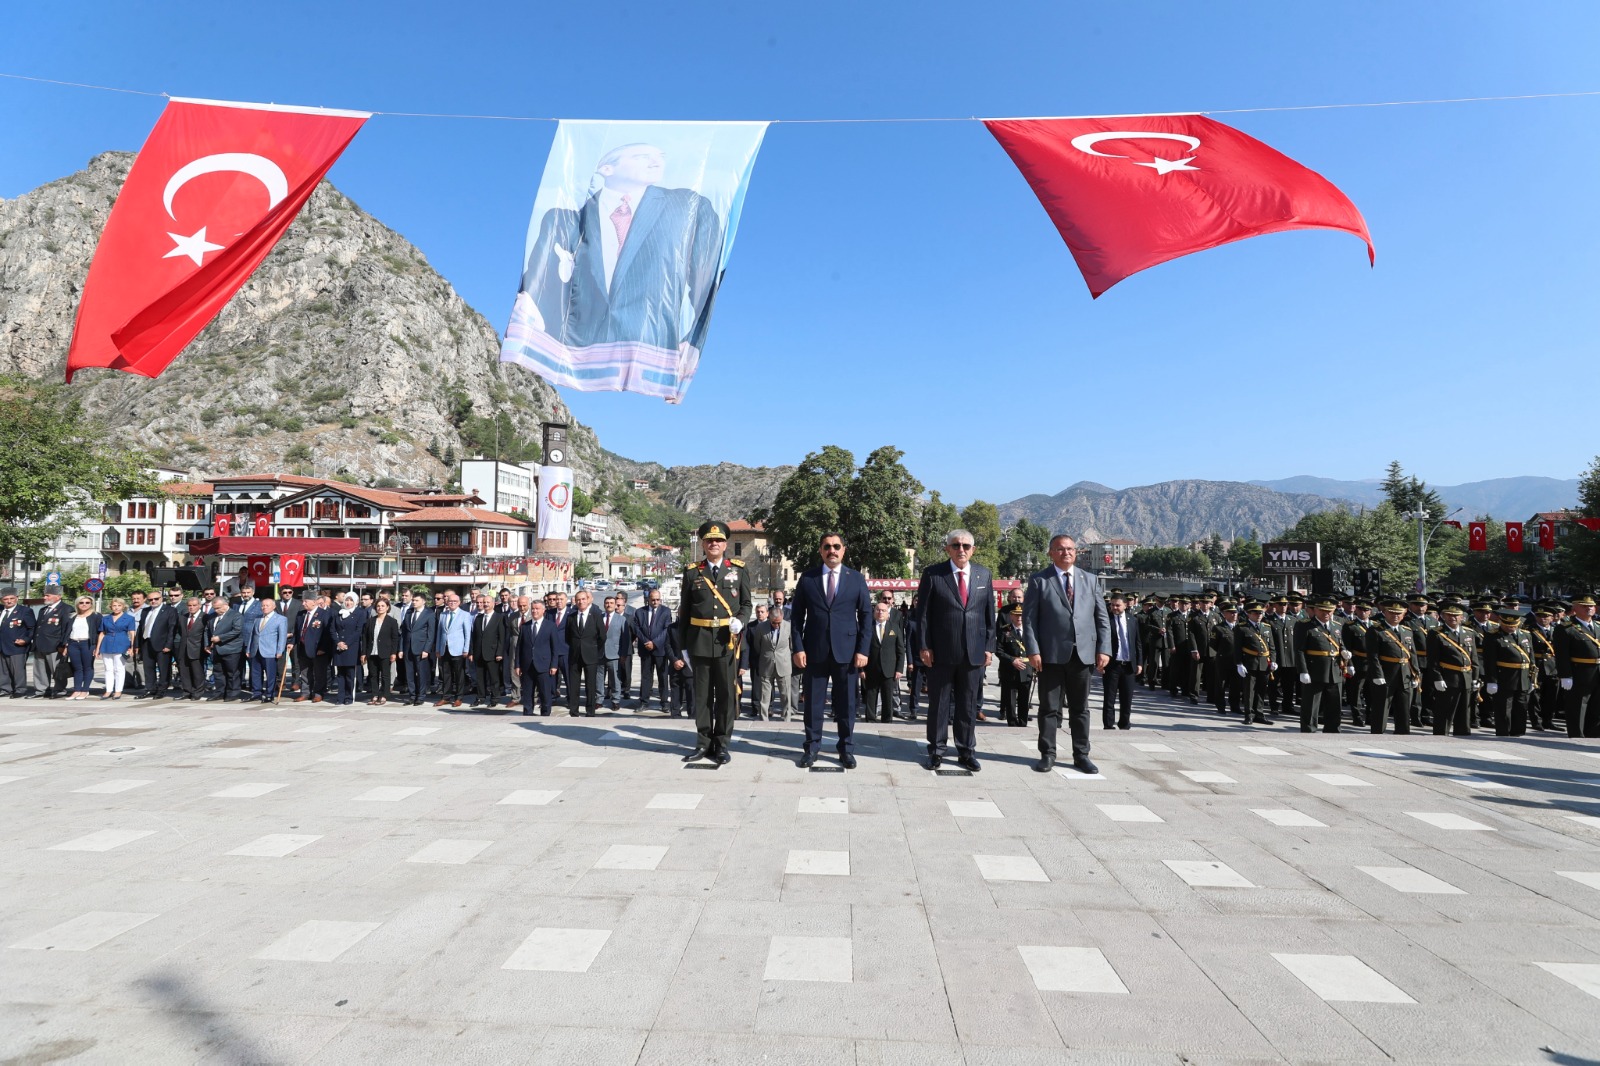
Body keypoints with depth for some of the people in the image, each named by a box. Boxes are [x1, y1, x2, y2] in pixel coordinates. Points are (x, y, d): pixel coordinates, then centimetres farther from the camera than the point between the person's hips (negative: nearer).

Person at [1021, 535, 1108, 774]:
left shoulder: (1090, 580, 12)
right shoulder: (1039, 581, 1)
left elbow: (1102, 617, 9)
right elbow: (1029, 618, -3)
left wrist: (1104, 649, -1)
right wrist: (1033, 650, -12)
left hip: (1083, 654, 3)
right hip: (1051, 654, -3)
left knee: (1080, 708, 10)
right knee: (1049, 708, 4)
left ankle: (1081, 755, 19)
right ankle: (1047, 754, 14)